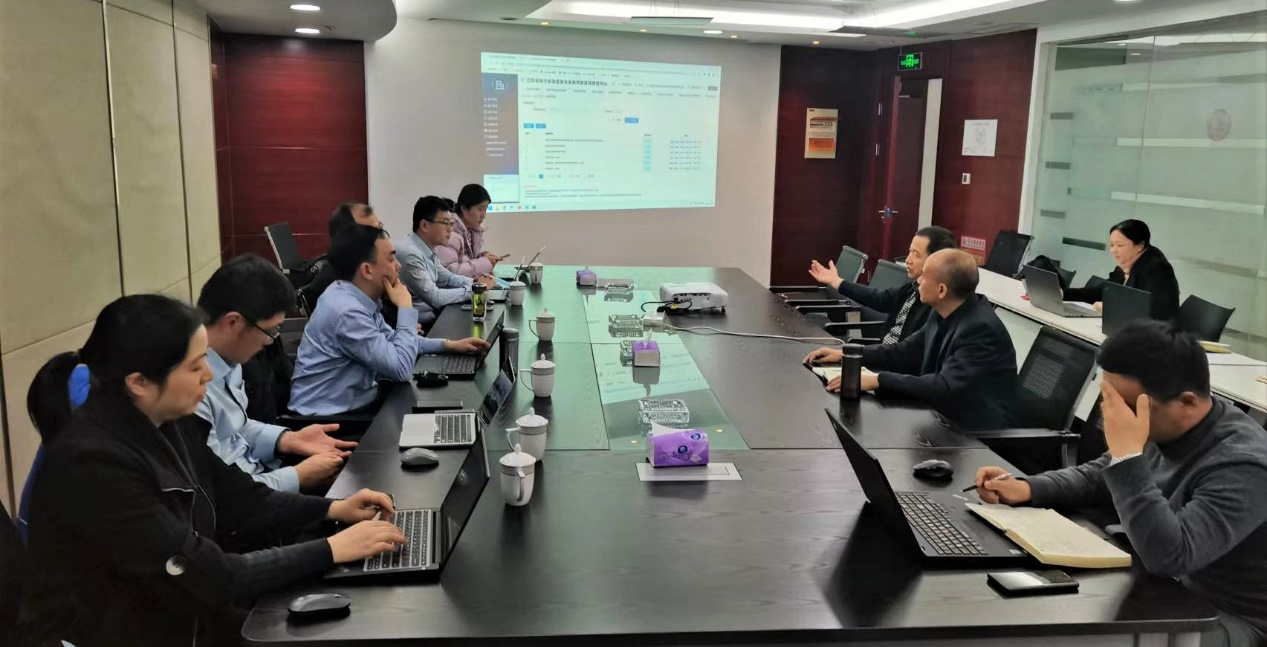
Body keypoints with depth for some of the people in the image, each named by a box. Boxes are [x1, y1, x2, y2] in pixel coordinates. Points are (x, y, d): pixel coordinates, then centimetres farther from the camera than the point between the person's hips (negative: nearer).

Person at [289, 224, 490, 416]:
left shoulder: (357, 298, 2)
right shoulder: (347, 312, -26)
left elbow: (392, 339, 18)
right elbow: (402, 368, -24)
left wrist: (449, 345, 10)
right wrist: (405, 308, -16)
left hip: (353, 403, 8)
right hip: (330, 418, -8)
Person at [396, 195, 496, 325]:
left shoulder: (427, 249, 5)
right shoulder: (410, 254, -23)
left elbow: (446, 277, 18)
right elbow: (434, 298, -24)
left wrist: (474, 282, 1)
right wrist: (474, 289, -16)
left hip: (433, 314, 8)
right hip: (419, 324, -8)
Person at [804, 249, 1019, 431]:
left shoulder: (981, 329, -24)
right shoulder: (944, 314, 1)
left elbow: (944, 388, -30)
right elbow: (906, 353, 11)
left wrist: (878, 380, -33)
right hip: (943, 418, 7)